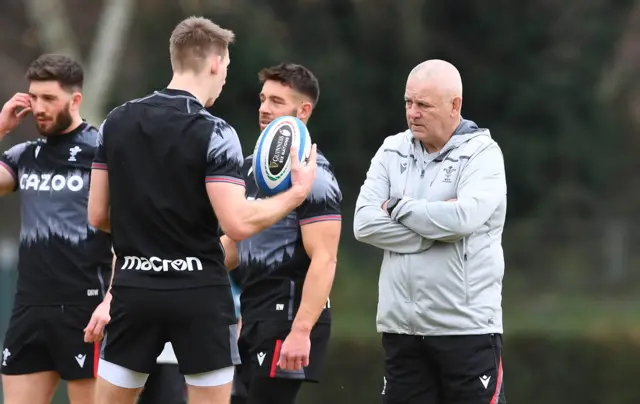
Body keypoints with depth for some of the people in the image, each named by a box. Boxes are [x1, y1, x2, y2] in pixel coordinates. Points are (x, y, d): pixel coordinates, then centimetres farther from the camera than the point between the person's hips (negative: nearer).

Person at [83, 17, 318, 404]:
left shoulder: (116, 122, 4)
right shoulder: (214, 133, -11)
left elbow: (98, 216, 9)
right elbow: (238, 224, -17)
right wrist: (297, 193, -3)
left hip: (134, 290, 4)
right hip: (199, 296, -4)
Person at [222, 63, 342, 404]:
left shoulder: (311, 174, -13)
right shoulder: (253, 166, 15)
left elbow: (324, 260, -19)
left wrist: (301, 332, -26)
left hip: (288, 317, -9)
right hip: (253, 316, 9)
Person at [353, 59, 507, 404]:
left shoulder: (481, 153, -4)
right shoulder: (392, 152, 9)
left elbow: (465, 217, -22)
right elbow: (365, 224, -3)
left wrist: (399, 207, -8)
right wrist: (435, 228, -12)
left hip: (467, 328, -5)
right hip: (400, 327, 5)